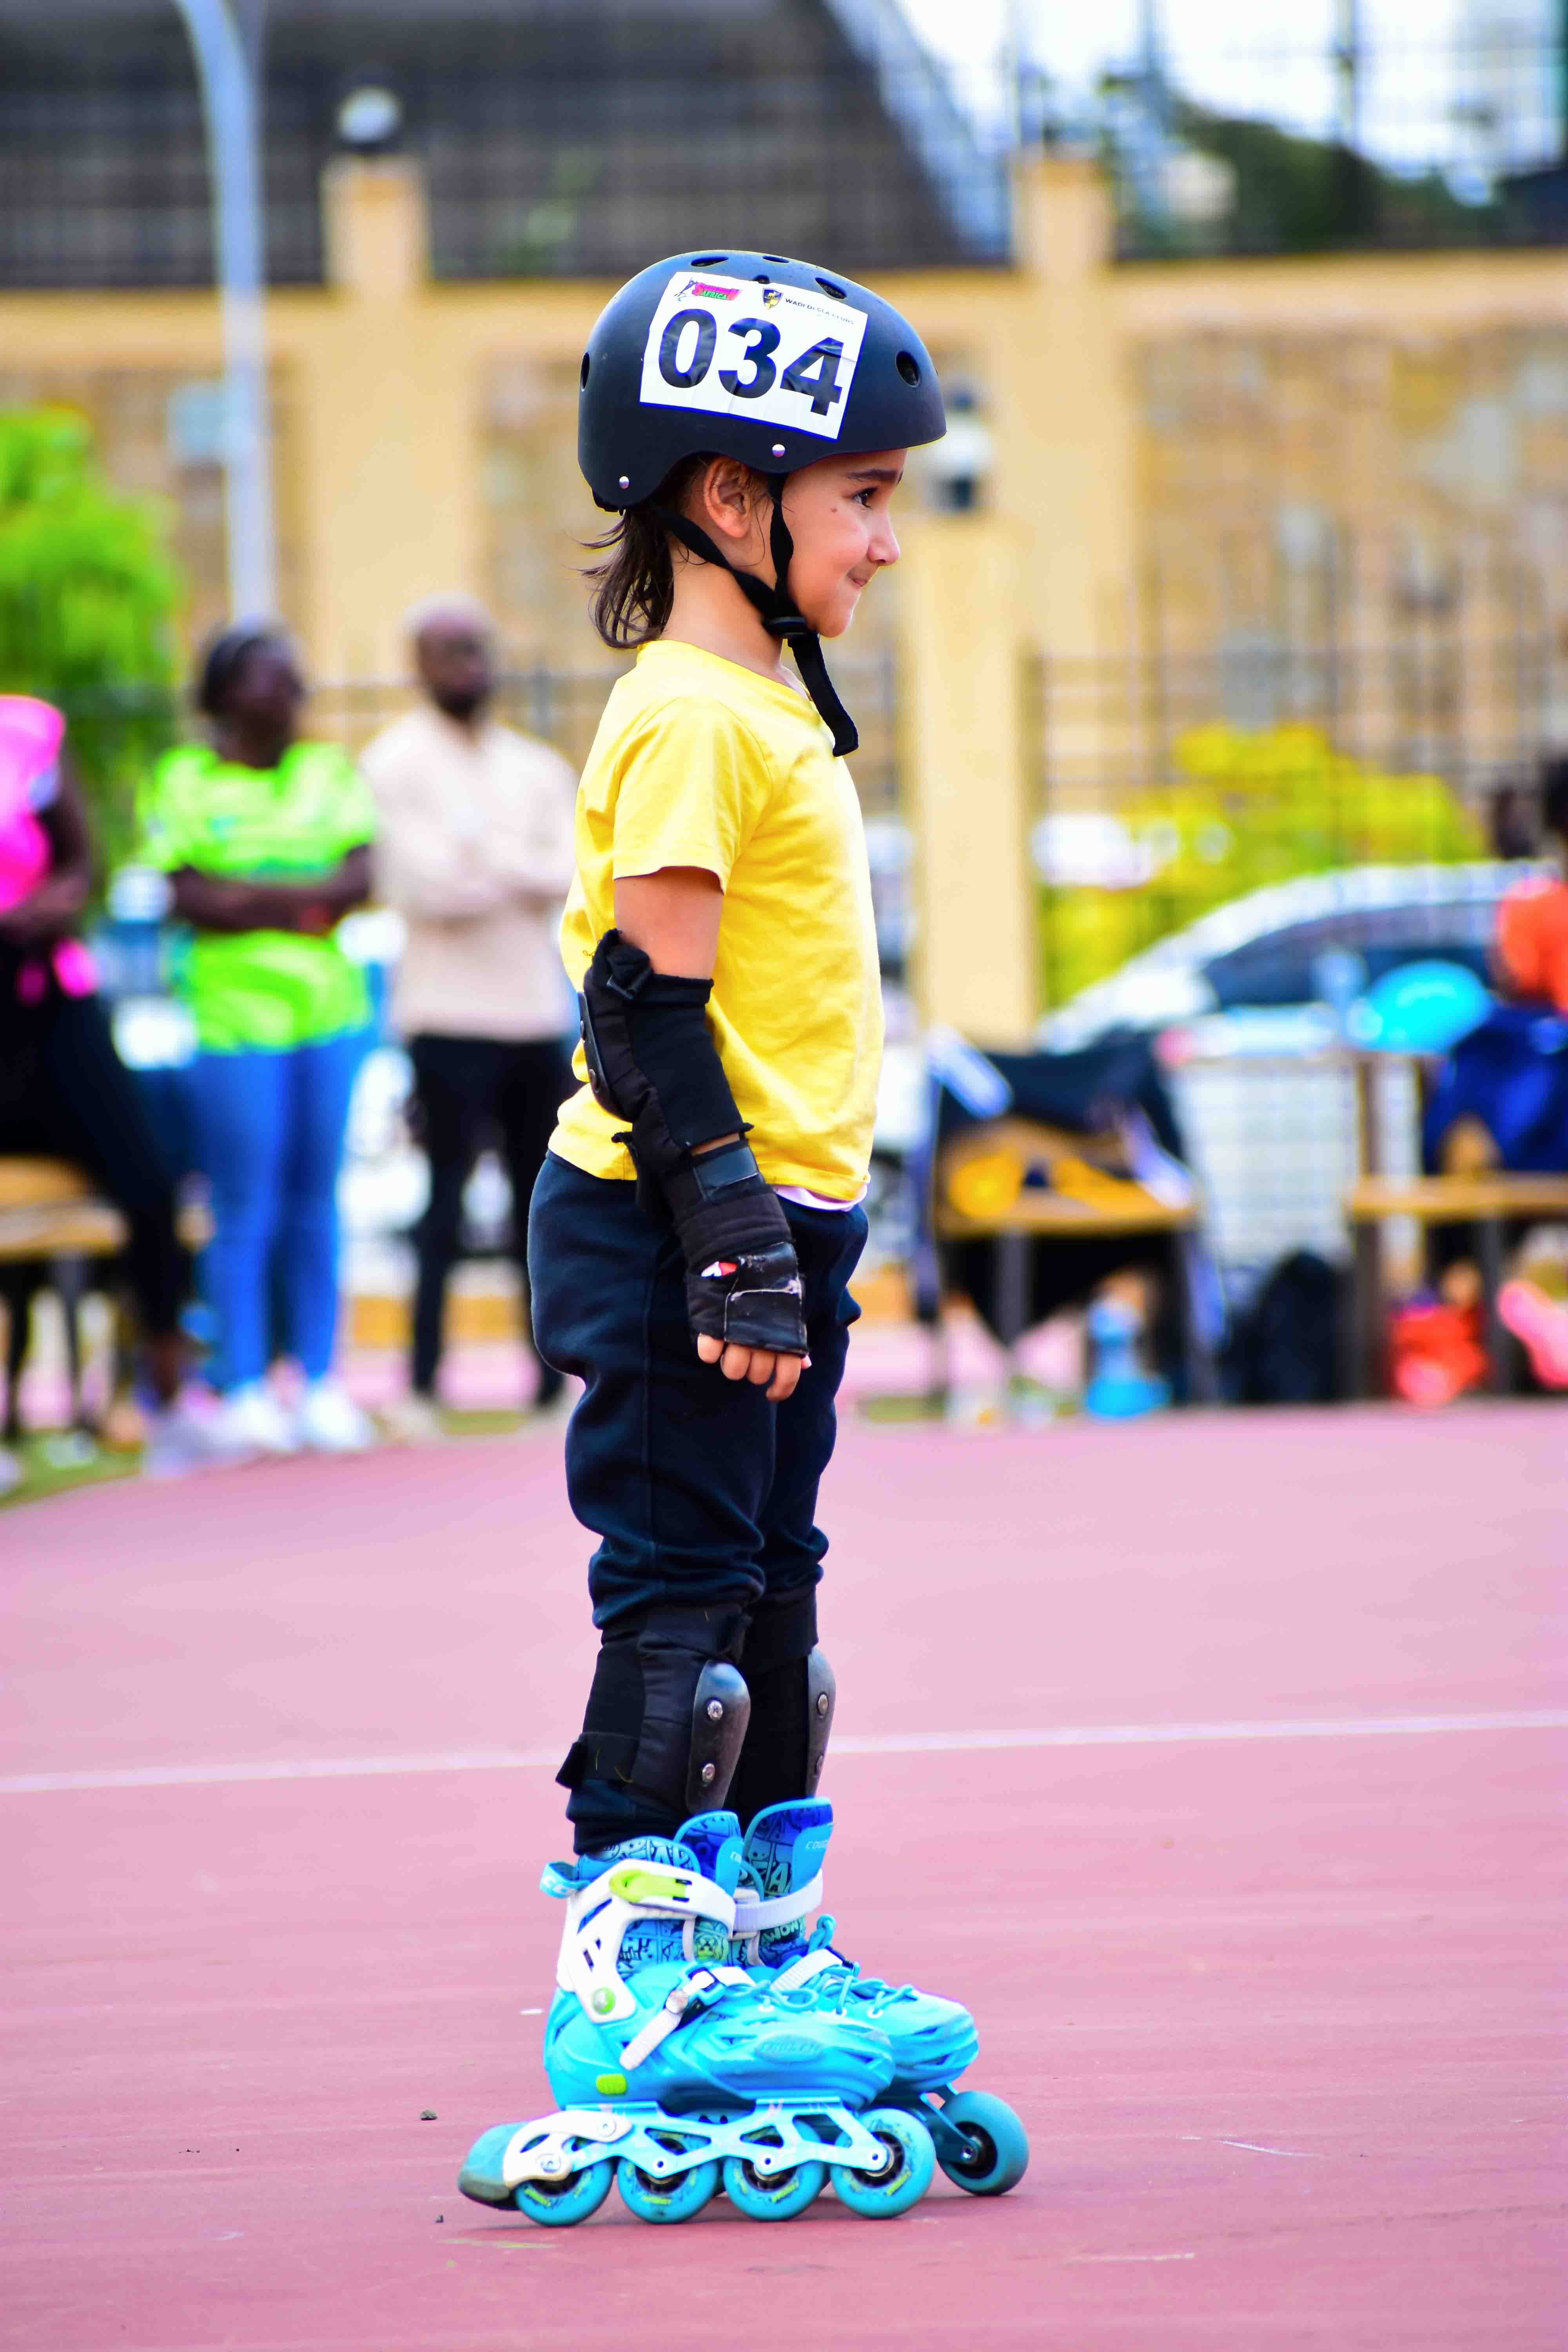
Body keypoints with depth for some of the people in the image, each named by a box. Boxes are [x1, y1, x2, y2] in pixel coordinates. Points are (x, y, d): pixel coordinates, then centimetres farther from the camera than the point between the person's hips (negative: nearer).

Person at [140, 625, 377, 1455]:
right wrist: (303, 901, -10)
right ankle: (245, 1390, 1)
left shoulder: (330, 772, 13)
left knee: (316, 1202, 6)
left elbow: (362, 875, 2)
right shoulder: (185, 780, 1)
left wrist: (251, 896, -11)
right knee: (246, 1213, -4)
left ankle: (322, 1384, 11)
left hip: (330, 1012, 4)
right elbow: (188, 896, -9)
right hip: (236, 1016, -4)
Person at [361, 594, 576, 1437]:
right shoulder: (396, 763, -1)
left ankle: (555, 1377, 9)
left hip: (537, 1012, 5)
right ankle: (422, 1386, -8)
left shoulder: (537, 768, 17)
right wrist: (523, 872, -4)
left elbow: (570, 875, 2)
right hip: (451, 1017, -5)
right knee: (447, 1197, -9)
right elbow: (426, 886, -13)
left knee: (545, 1197, 5)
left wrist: (486, 864, -12)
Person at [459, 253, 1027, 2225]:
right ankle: (625, 1982, -3)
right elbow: (648, 1006, -20)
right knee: (679, 1593, -6)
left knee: (767, 1593, 15)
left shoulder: (760, 710, 15)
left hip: (769, 1226, 10)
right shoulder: (691, 721, -16)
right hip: (673, 1243, -10)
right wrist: (729, 1226, -22)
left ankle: (764, 1941, 24)